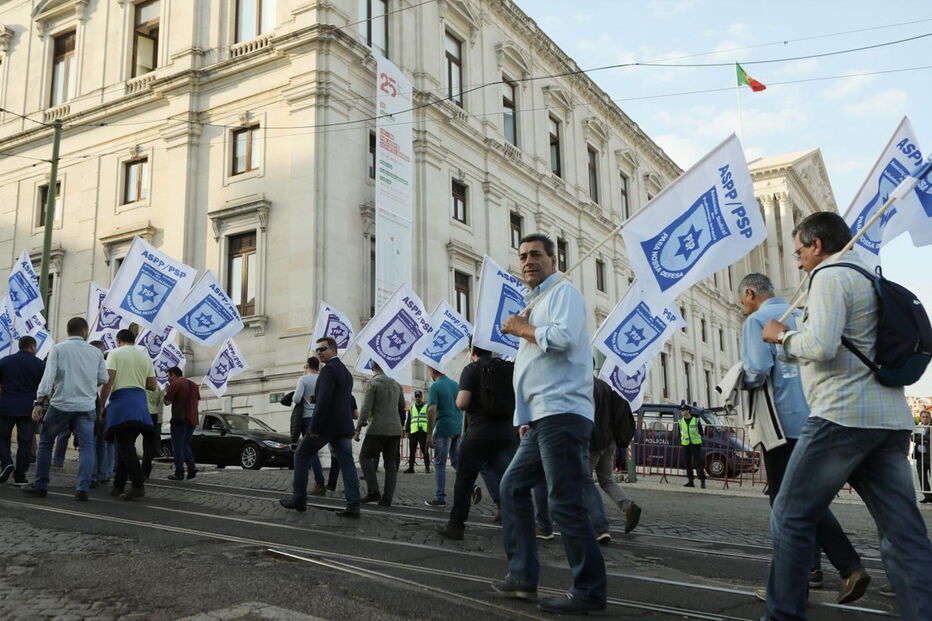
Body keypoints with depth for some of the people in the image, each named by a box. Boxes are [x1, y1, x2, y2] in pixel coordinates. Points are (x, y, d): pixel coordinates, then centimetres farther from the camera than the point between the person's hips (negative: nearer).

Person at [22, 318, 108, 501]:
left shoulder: (58, 349, 0)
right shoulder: (95, 352, 6)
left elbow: (48, 376, -9)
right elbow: (103, 378, 6)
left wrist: (40, 402, -11)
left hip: (61, 404, -1)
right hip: (86, 406, 1)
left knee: (45, 443, 15)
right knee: (86, 446, 2)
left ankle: (40, 486, 17)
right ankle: (83, 489, -7)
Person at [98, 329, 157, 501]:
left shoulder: (115, 353, 2)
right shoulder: (146, 356, 16)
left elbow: (108, 381, -8)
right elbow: (152, 385, 12)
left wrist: (101, 405, -2)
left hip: (121, 398, -5)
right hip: (140, 402, 5)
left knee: (125, 446, -9)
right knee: (125, 446, 13)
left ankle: (138, 485, -19)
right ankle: (119, 485, 15)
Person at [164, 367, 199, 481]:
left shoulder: (175, 384, -9)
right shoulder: (194, 385, 15)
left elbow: (167, 402, -9)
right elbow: (197, 402, 20)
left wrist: (167, 391, 7)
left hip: (179, 419, -7)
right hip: (192, 420, 7)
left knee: (178, 446, 0)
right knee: (185, 444, 18)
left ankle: (179, 473, -2)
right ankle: (192, 466, 2)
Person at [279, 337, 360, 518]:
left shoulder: (328, 369, -11)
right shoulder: (346, 372, 18)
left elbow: (324, 400, -20)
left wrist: (314, 427, -18)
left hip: (326, 424, -8)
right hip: (344, 426, 8)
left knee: (301, 455, 8)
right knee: (346, 463, 2)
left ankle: (299, 499, 11)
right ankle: (353, 506, -6)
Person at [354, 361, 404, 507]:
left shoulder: (373, 383, -6)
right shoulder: (396, 384, 13)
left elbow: (366, 408, -13)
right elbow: (402, 407, 22)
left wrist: (358, 429, -12)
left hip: (378, 429, -6)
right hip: (395, 429, 6)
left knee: (365, 457, 5)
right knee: (391, 463, 6)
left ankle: (374, 492, -5)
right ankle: (387, 498, 2)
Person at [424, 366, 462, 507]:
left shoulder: (435, 387, -8)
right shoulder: (456, 384, 11)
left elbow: (432, 411, -16)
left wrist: (429, 435, -14)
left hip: (443, 428, -6)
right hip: (458, 428, 6)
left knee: (440, 463, 4)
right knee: (457, 460, 13)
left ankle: (440, 498, 5)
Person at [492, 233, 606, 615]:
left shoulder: (564, 293, -1)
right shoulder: (535, 305, 26)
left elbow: (564, 337, -22)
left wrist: (522, 329, -6)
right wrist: (524, 419, 17)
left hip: (562, 414, -10)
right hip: (541, 419, 10)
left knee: (565, 501, -11)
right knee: (513, 486, 12)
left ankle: (589, 593, -4)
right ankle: (522, 577, 16)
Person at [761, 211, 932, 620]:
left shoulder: (830, 276, -5)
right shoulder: (873, 280, 24)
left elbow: (820, 345, -19)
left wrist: (781, 336, -2)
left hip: (843, 415, -9)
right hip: (890, 418, 9)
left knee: (791, 517, 1)